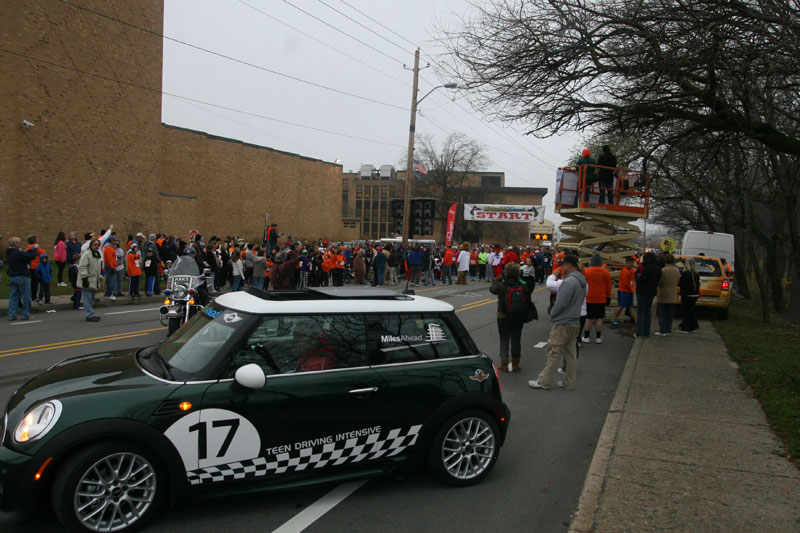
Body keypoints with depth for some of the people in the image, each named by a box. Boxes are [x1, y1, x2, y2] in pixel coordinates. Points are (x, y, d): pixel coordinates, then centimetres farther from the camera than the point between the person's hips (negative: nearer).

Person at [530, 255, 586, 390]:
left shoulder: (569, 281, -21)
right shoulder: (581, 281, 10)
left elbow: (561, 303, -23)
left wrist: (552, 315, -5)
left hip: (563, 324, -9)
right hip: (575, 322, 9)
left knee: (553, 354, -1)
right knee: (571, 354, 14)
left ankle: (543, 382, 6)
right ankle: (570, 382, 21)